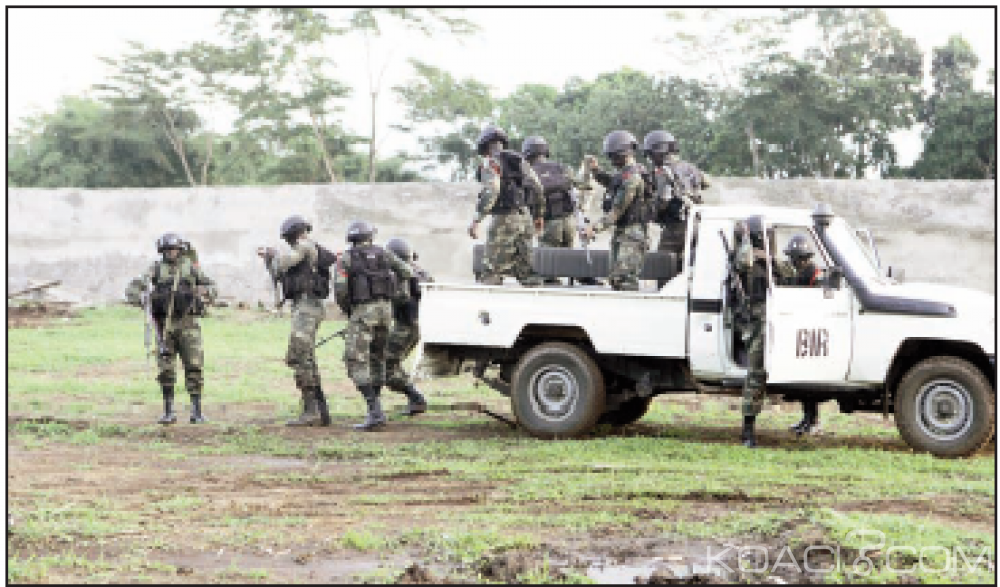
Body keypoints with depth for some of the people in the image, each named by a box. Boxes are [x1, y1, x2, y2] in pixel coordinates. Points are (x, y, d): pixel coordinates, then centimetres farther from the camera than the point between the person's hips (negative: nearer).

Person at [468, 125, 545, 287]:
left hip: (505, 219, -7)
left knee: (492, 270, -6)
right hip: (524, 218, 7)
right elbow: (537, 187, 16)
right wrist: (537, 215, 27)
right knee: (525, 268, 12)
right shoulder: (518, 159, 16)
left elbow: (491, 190, -20)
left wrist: (476, 219, -21)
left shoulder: (491, 162, -6)